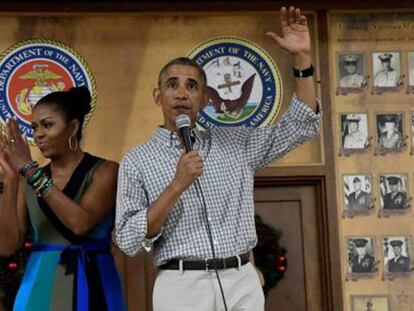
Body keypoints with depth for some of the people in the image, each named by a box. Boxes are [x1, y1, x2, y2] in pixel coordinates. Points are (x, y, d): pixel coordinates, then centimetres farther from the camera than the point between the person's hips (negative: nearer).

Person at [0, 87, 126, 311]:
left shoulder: (104, 170, -4)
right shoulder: (30, 180, 7)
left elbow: (81, 222, -21)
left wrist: (30, 170, -18)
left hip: (89, 286, -3)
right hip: (39, 287, 3)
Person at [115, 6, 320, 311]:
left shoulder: (235, 143, 13)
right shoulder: (137, 161, 4)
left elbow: (301, 125, 14)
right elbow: (128, 240, -4)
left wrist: (301, 57, 4)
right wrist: (177, 186, -13)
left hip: (242, 283, 3)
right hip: (182, 286, -3)